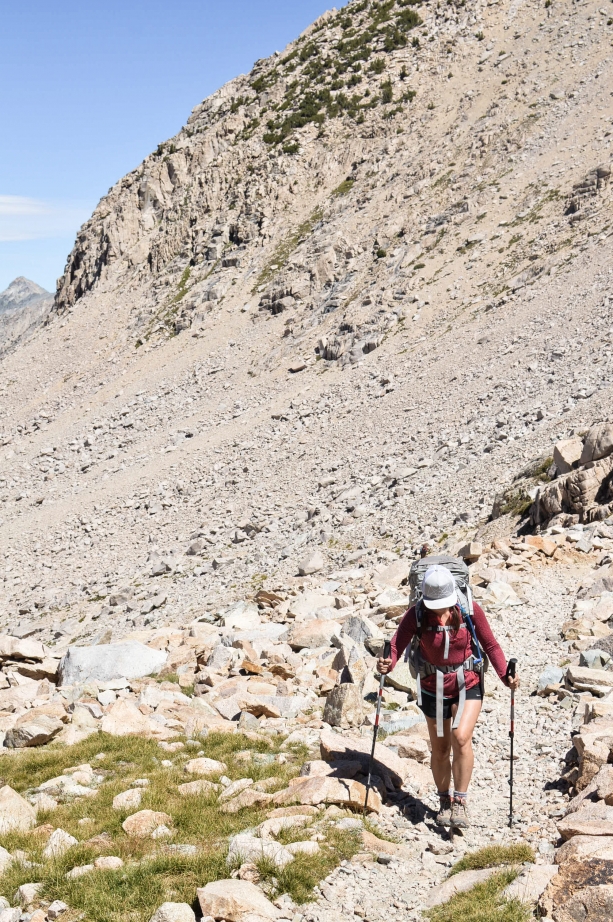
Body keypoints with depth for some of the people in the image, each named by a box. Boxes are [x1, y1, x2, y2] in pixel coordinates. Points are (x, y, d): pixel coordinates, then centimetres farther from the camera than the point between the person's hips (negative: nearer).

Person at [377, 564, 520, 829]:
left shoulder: (470, 610, -15)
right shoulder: (417, 615, -16)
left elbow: (490, 645, -7)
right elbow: (397, 643, -23)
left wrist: (505, 675, -18)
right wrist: (388, 663, -44)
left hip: (468, 685, -1)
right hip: (433, 688, 1)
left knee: (461, 737, -21)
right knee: (440, 749, 11)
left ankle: (460, 802, -7)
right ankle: (444, 802, 33)